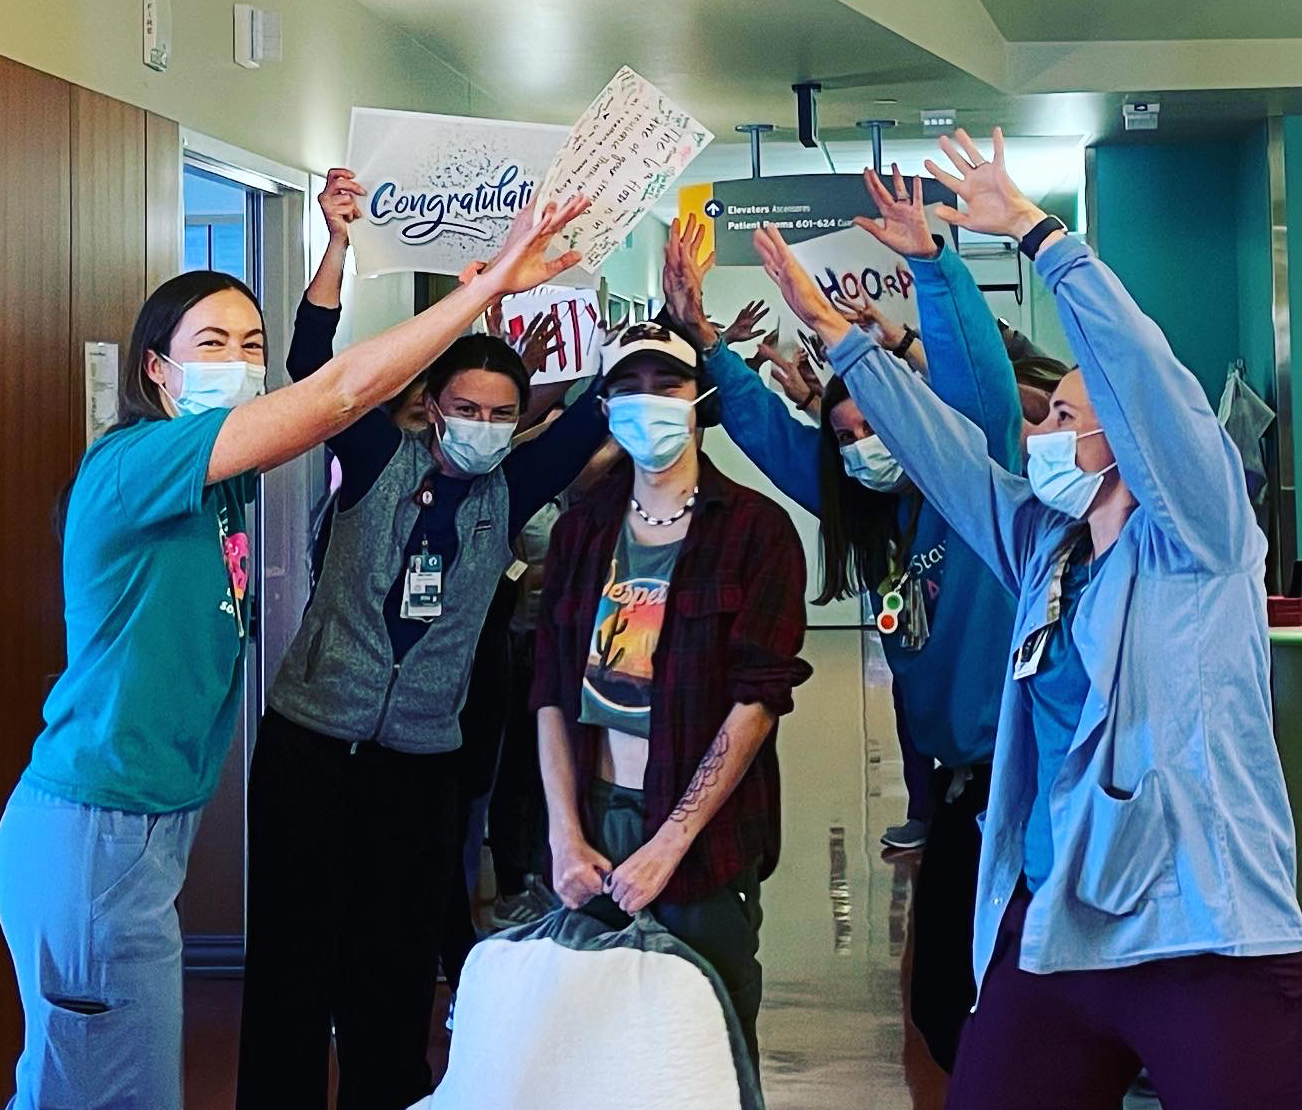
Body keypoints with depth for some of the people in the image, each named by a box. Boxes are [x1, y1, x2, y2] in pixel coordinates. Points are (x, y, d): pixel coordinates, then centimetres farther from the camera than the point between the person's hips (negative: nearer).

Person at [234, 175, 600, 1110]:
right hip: (313, 740, -2)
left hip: (423, 759, 3)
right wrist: (340, 243, -26)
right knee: (293, 954, 0)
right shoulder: (381, 462, -3)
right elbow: (315, 363, -15)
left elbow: (600, 410, -3)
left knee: (400, 962, 10)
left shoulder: (508, 492, 3)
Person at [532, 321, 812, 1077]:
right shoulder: (582, 529, 10)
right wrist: (565, 834, -5)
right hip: (592, 823, 4)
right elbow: (551, 692, 6)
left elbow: (758, 697, -11)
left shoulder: (755, 528, -4)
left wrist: (669, 844, -16)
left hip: (706, 835, -4)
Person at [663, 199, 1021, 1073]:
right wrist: (697, 330, 3)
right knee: (941, 1001, 10)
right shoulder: (869, 516, 10)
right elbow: (764, 426, 10)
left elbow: (979, 377, -23)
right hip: (950, 777, 7)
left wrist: (930, 263, -33)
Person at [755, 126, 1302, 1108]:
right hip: (1048, 929, 7)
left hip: (1207, 943, -7)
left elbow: (1141, 369, -13)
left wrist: (1035, 230, -14)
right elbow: (941, 445, 18)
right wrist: (830, 326, 18)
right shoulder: (1043, 546, 16)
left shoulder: (1197, 538, -2)